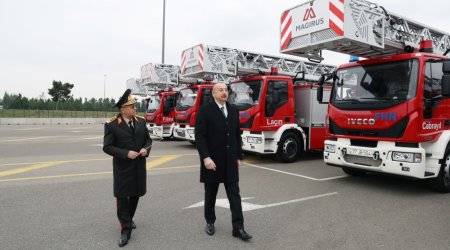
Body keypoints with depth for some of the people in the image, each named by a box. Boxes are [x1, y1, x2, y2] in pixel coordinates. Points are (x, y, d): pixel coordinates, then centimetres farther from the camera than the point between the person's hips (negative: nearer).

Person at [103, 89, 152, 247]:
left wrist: (146, 149, -11)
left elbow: (148, 139, 11)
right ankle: (126, 229, 11)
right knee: (122, 197, 0)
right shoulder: (112, 125, -11)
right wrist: (126, 153, -22)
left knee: (135, 194, 16)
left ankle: (128, 219, 39)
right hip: (122, 167, -4)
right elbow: (107, 147, -12)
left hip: (139, 166, 5)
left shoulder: (141, 121, 2)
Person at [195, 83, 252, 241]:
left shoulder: (234, 110, 8)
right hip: (212, 160, -4)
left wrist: (238, 156, 9)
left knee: (234, 195, 3)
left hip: (230, 161, 4)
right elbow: (199, 136, -14)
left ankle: (238, 228, 9)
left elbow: (237, 135, 11)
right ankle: (210, 222, 31)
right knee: (210, 195, 12)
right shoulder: (205, 110, -8)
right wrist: (205, 157, -22)